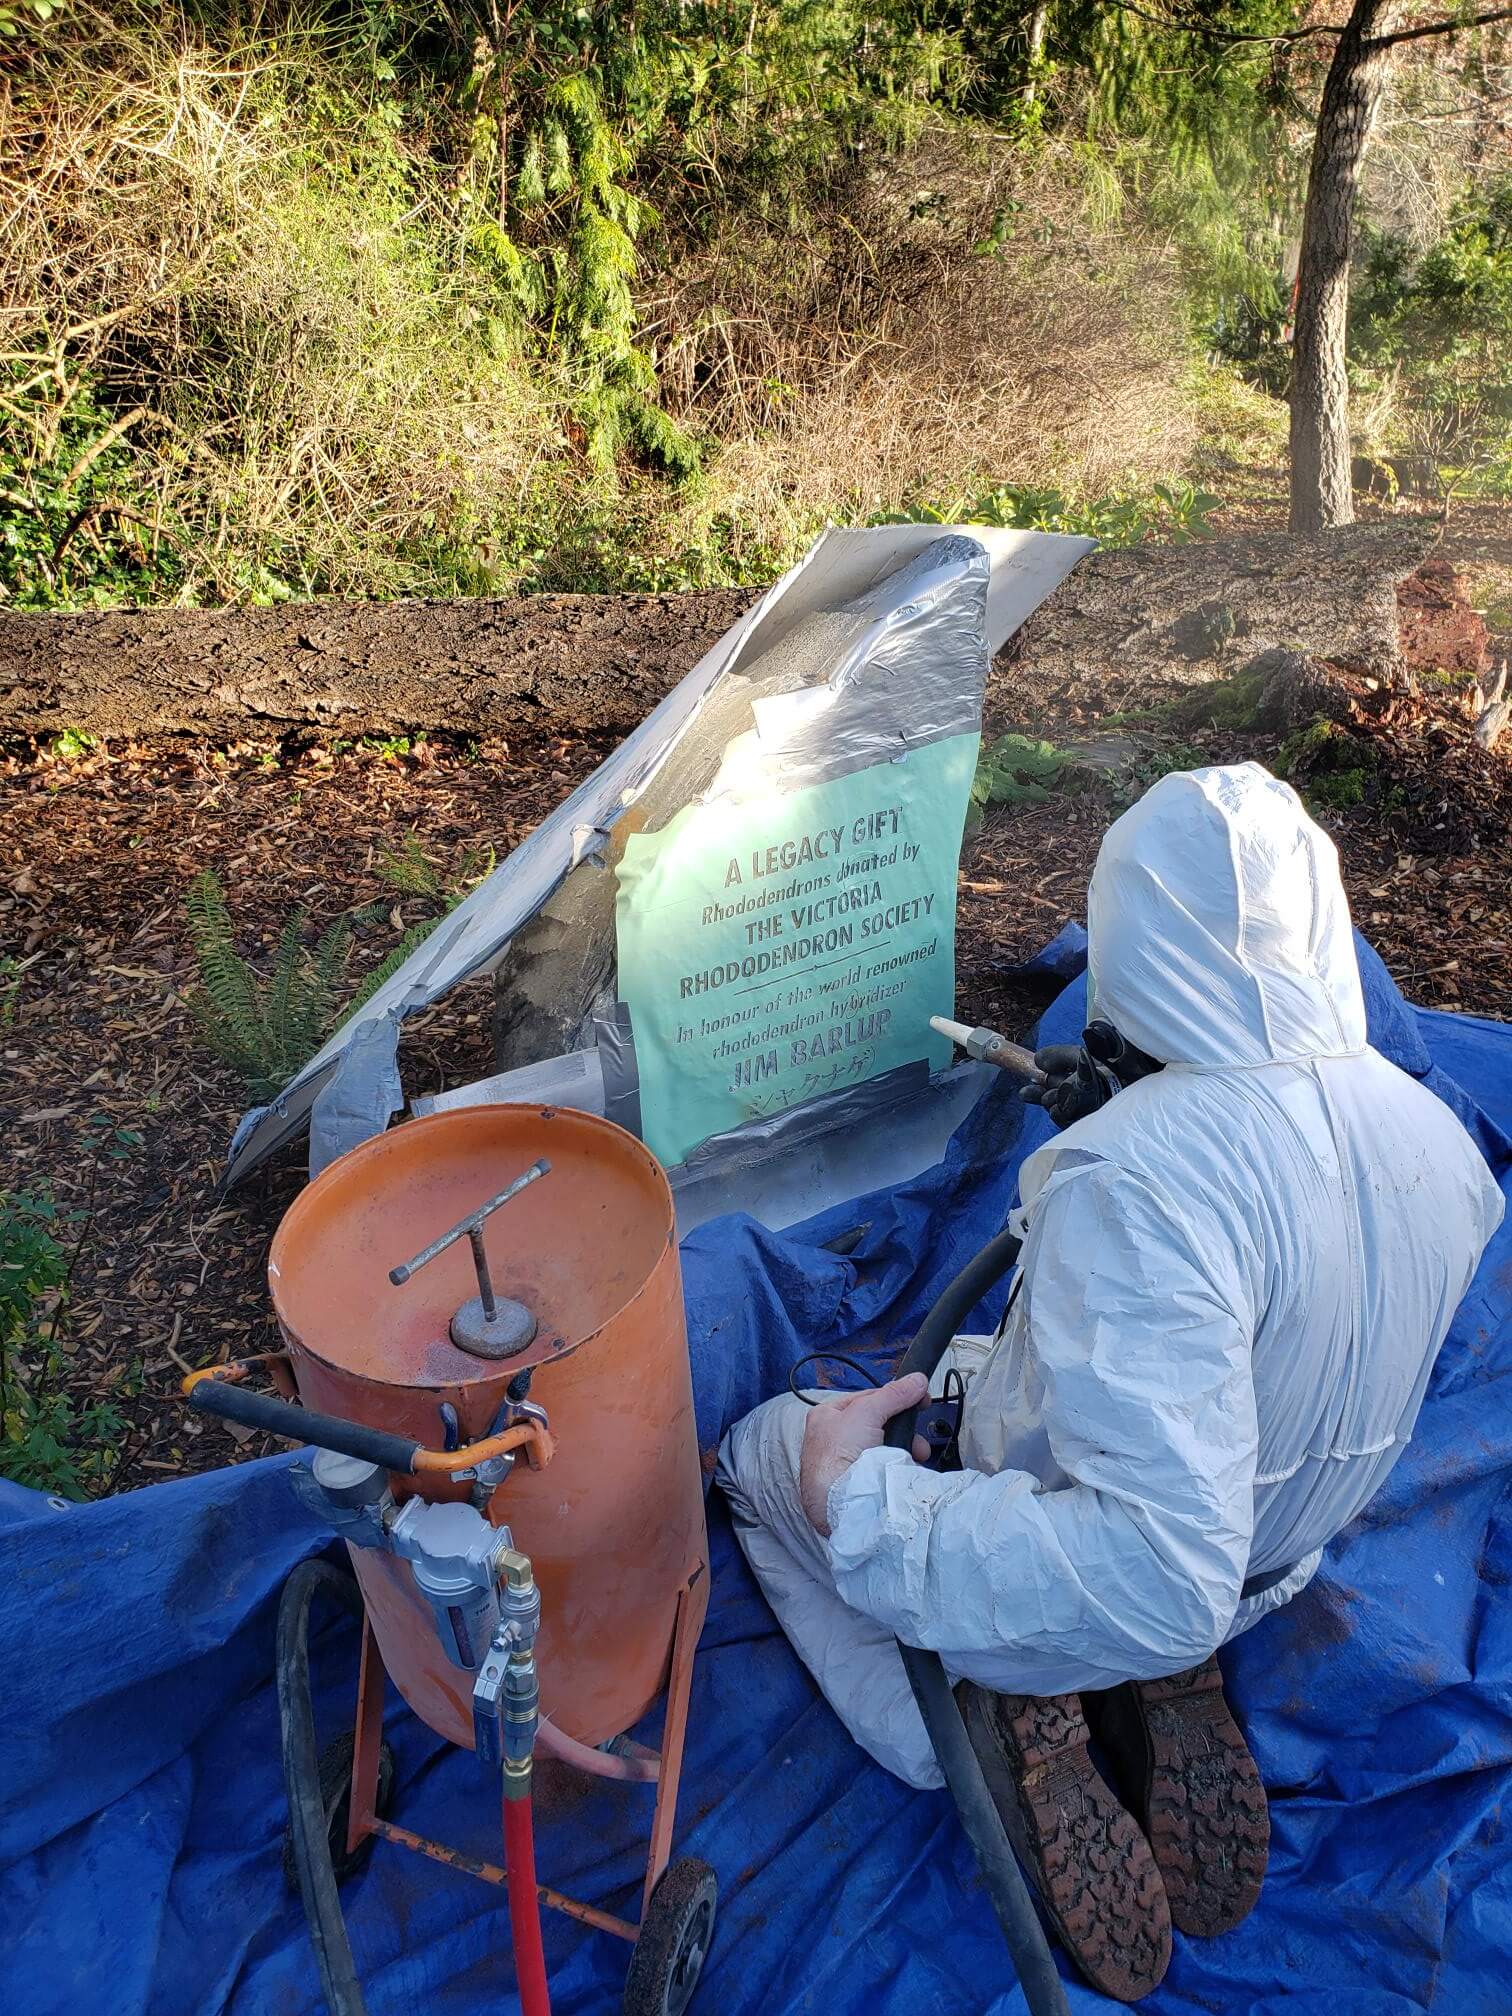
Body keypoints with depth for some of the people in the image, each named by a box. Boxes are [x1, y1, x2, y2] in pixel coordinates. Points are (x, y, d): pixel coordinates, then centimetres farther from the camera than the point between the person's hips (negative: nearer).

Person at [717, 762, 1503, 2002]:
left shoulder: (1139, 1178, -39)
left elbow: (1156, 1580, -41)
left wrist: (863, 1503, -33)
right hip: (1269, 1566, 6)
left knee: (764, 1449, 16)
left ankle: (993, 1721, 1)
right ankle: (1164, 1698, 12)